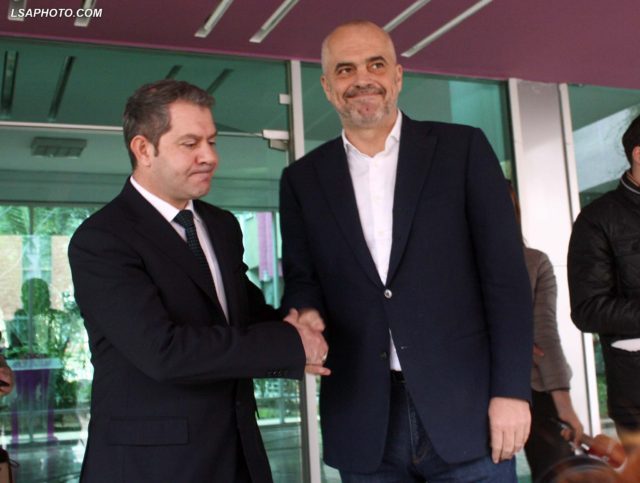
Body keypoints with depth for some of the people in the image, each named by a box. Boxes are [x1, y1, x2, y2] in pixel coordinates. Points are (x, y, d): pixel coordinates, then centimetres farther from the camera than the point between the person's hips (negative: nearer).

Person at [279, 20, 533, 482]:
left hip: (466, 410, -2)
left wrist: (511, 389, -8)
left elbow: (505, 273, -2)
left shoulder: (462, 148, 1)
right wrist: (307, 314, -12)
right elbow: (301, 277, 11)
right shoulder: (303, 179, 8)